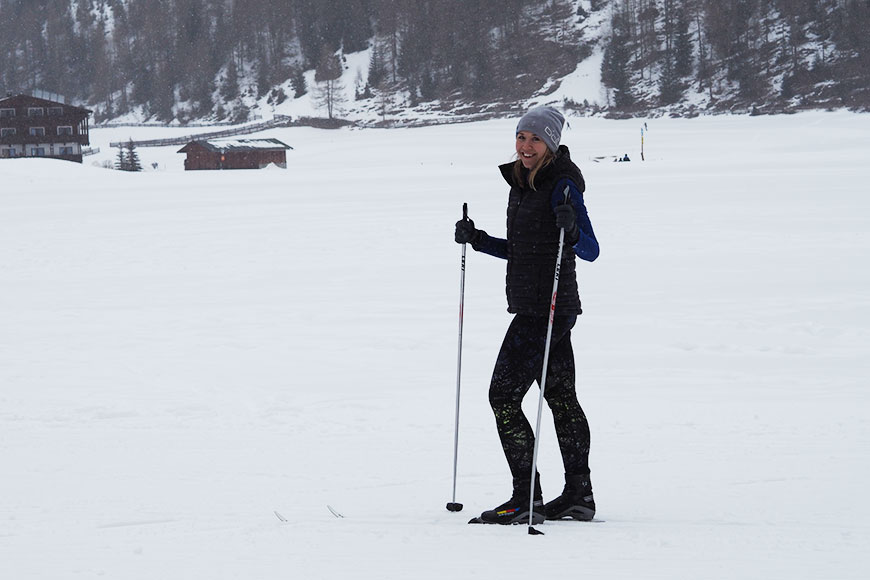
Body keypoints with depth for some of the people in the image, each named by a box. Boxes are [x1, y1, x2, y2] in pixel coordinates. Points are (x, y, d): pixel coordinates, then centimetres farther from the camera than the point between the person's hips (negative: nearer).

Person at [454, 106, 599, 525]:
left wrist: (571, 227, -37)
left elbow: (590, 251, -18)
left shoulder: (562, 186, -14)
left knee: (504, 395, -9)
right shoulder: (521, 184, 13)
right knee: (560, 397, 13)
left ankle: (526, 498, -8)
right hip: (532, 306, 10)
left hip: (548, 308, -10)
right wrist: (477, 239, 11)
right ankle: (579, 495, 19)